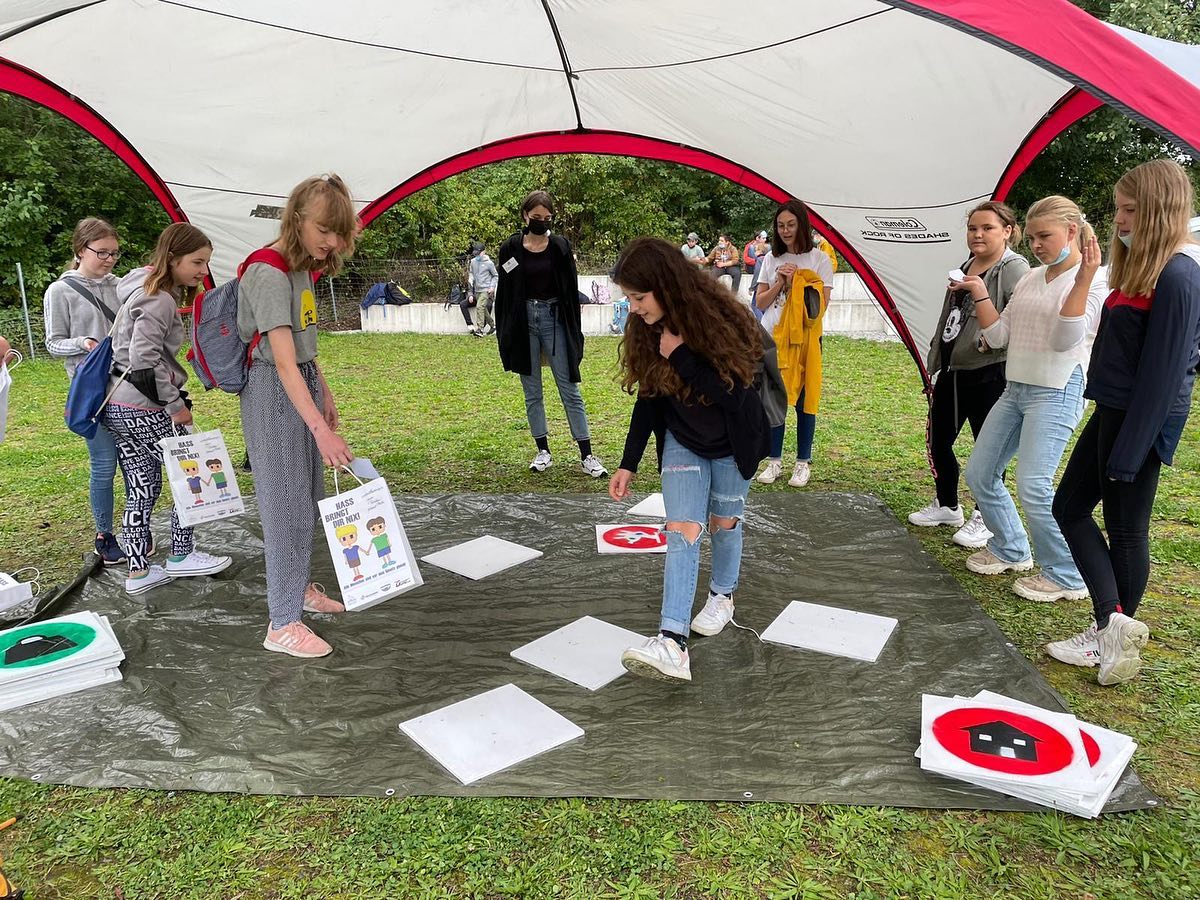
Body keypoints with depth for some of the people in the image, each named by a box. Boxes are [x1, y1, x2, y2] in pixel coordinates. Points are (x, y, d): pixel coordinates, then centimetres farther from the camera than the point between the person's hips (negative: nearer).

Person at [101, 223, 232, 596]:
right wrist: (176, 404, -15)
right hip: (143, 410, -10)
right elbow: (144, 362, -23)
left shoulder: (146, 291, 14)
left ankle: (138, 571, 20)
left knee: (142, 489, 13)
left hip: (118, 406, 10)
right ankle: (181, 555, 18)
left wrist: (173, 398, 16)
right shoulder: (160, 300, -17)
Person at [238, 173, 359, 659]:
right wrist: (321, 430, -35)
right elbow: (284, 363, -29)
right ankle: (283, 623, 1)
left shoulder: (304, 266, 7)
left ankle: (299, 586, 32)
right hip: (272, 391, -9)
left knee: (308, 496, 16)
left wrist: (325, 394, 18)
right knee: (285, 501, -6)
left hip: (303, 384, 9)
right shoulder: (268, 274, -22)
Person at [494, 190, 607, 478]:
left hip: (554, 320, -1)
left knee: (570, 390, 0)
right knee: (531, 393, 7)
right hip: (523, 321, 1)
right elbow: (504, 293, 4)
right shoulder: (510, 248, 2)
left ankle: (587, 455, 4)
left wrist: (575, 333, -1)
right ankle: (543, 451, 18)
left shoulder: (560, 246, 1)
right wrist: (504, 336, 1)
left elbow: (571, 291, 2)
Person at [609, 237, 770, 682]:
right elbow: (648, 399, -2)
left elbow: (733, 394, -28)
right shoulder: (648, 331, -10)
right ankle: (672, 643, -19)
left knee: (723, 523, 13)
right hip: (681, 442, 3)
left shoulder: (721, 320, -25)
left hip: (731, 444, -3)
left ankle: (722, 595, 42)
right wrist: (628, 464, -2)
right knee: (682, 529, -10)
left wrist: (680, 355, -33)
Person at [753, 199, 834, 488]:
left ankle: (803, 463, 13)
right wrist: (780, 283, -8)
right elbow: (760, 302, 6)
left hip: (805, 338, -3)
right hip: (772, 337, 3)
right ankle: (774, 461, 14)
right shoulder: (771, 259, 10)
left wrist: (795, 284, -13)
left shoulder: (819, 258, 0)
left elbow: (821, 304, -7)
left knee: (804, 400, 2)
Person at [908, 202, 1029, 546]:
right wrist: (935, 367, 22)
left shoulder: (1014, 269, -10)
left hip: (989, 375, -8)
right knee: (938, 440, 15)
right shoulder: (965, 267, 15)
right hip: (952, 372, 8)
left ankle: (984, 519, 18)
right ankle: (946, 505, 33)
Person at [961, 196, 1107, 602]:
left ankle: (1065, 577, 2)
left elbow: (1065, 340, -21)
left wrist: (1083, 280, -26)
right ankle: (1010, 550, 29)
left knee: (1033, 486, -15)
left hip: (1057, 392, -8)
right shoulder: (1029, 280, 12)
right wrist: (978, 292, 1)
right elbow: (997, 336, 10)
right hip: (1015, 388, 8)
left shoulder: (1093, 281, -7)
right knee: (979, 473, 10)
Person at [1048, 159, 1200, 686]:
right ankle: (1112, 623, 16)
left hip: (1142, 419, -10)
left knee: (1125, 528, 2)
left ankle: (1118, 637, 16)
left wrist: (1129, 452, -21)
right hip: (1112, 409, 10)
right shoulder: (1142, 267, 11)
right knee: (1070, 508, 11)